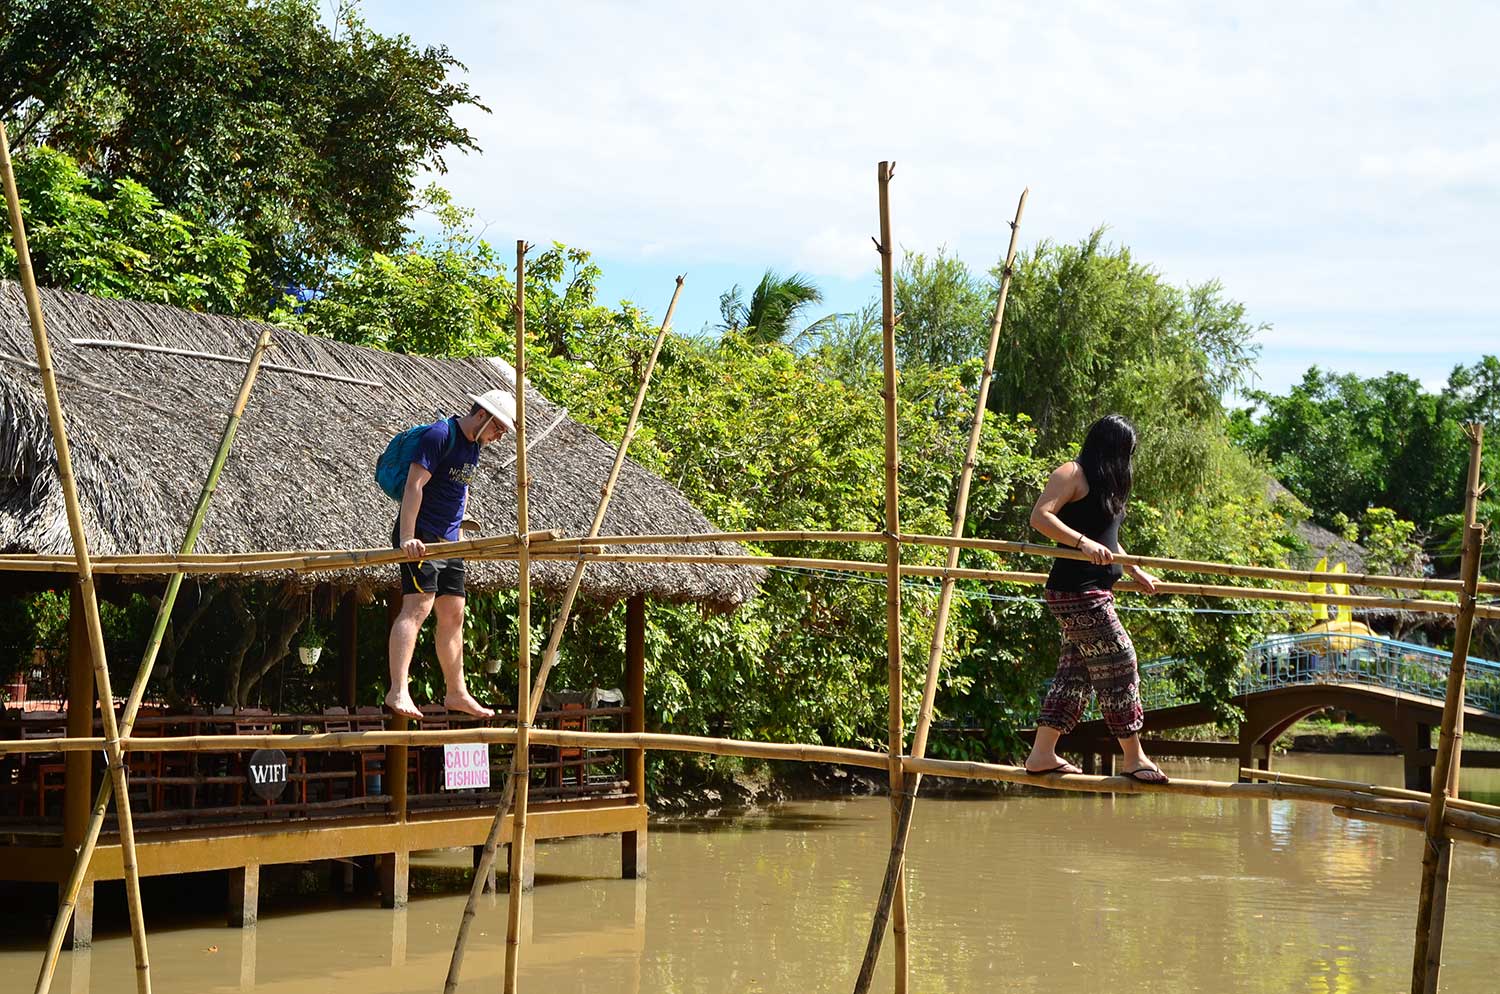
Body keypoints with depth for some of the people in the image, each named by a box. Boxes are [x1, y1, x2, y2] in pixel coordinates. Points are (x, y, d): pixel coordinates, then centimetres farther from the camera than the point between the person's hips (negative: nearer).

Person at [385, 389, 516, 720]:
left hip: (447, 542, 9)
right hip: (420, 538, -9)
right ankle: (397, 692, -26)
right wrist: (407, 538, -30)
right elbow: (414, 484, -23)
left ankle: (456, 694, 20)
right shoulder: (442, 435, -15)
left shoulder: (474, 445, 14)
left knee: (453, 615, 11)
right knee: (418, 606, -19)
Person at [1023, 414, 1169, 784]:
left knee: (1075, 671, 9)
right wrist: (1083, 543, -29)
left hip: (1095, 592, 10)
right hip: (1076, 590, -10)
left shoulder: (1107, 482, 22)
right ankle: (1133, 759, -3)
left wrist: (1136, 573, 34)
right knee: (1118, 664, -8)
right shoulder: (1072, 474, -8)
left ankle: (1042, 754, 11)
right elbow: (1039, 517, -20)